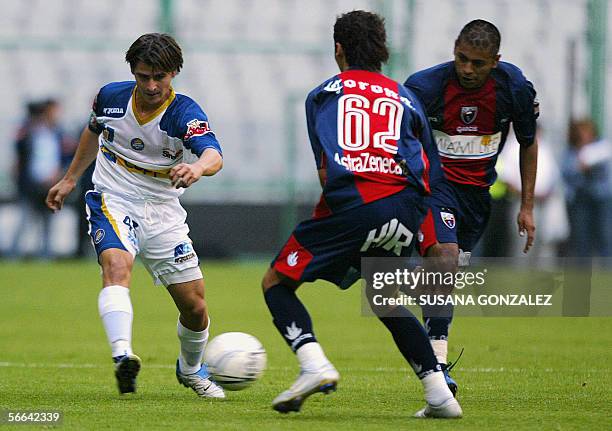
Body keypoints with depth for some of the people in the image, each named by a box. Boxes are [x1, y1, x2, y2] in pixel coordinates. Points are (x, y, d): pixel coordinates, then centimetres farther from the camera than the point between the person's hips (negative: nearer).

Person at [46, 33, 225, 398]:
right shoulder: (111, 97, -6)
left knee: (195, 308, 2)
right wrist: (70, 179, 25)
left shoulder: (185, 113, -17)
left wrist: (198, 167, -61)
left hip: (163, 212, 0)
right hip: (113, 203, 0)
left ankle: (191, 369, 33)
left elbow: (214, 155, -37)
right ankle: (123, 357, -50)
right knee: (117, 264, -33)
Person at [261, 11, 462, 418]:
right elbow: (430, 172, 20)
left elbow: (323, 165, 15)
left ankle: (314, 364, -13)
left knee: (276, 284, 11)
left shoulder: (322, 94, 18)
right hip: (405, 208, 4)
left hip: (349, 203, -4)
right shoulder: (406, 98, 24)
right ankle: (439, 394, 14)